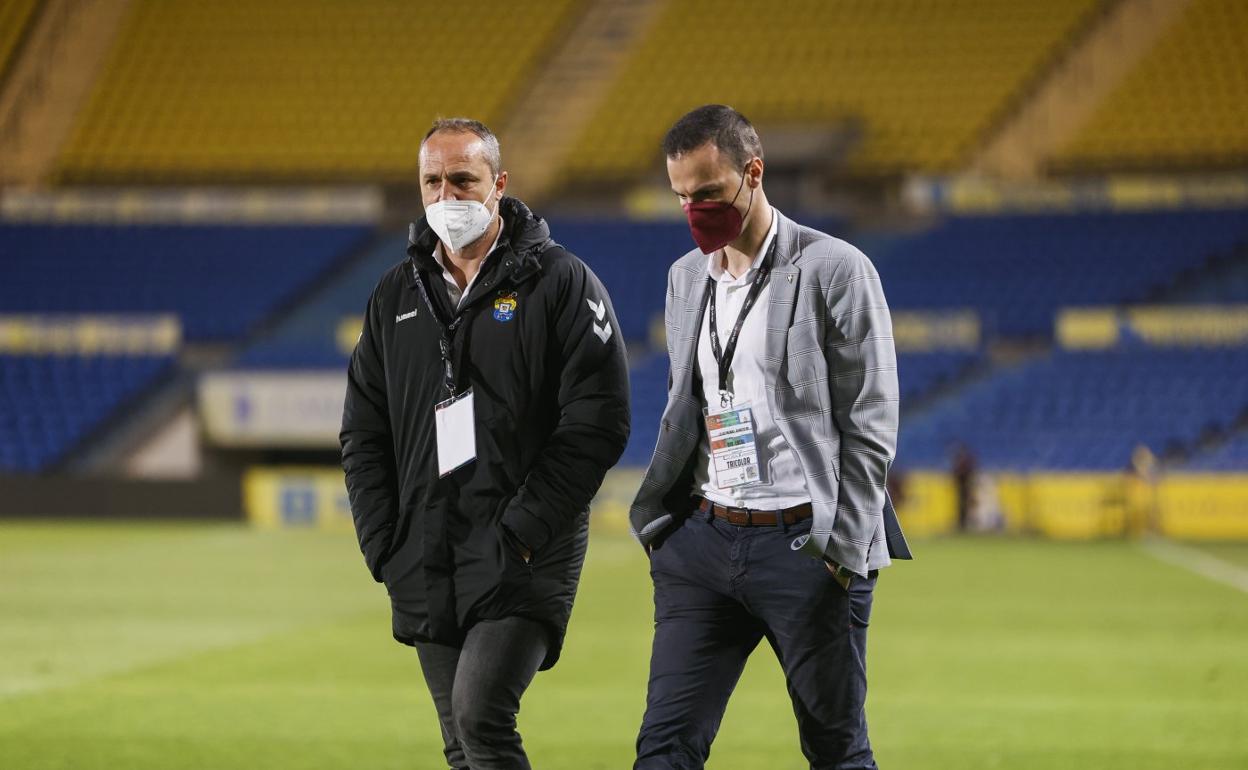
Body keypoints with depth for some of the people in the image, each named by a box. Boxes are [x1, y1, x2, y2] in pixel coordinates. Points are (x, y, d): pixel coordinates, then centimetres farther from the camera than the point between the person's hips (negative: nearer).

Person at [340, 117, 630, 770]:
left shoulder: (561, 283, -2)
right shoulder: (397, 295, 14)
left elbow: (597, 422, -9)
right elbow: (363, 433, 16)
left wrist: (523, 533, -14)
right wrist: (384, 545, 4)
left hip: (524, 553, -6)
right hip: (424, 564, 6)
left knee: (481, 713, -20)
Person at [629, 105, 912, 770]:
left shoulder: (835, 270, -6)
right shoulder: (686, 276, 13)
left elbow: (870, 426, -7)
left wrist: (843, 551, -11)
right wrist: (656, 518, 9)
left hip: (804, 543, -5)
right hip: (704, 536, 5)